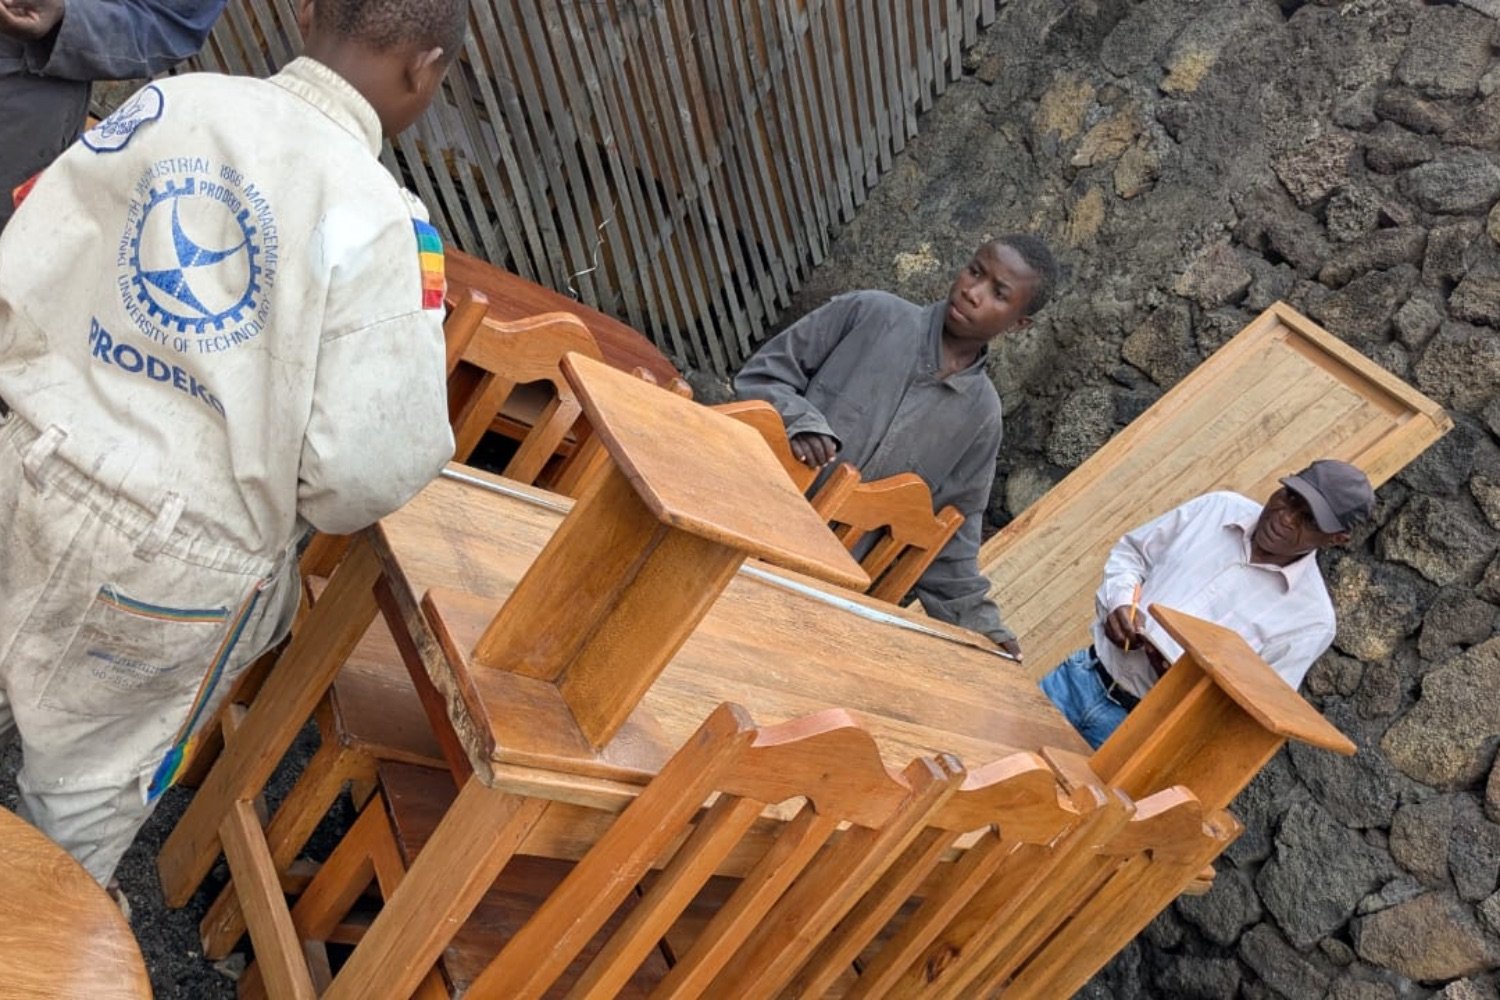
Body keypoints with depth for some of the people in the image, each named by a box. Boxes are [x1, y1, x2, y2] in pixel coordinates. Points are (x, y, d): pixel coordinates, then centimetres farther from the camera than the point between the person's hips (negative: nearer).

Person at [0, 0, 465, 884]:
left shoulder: (170, 103, -8)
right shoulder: (380, 221, -21)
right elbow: (374, 465, -23)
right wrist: (308, 509, 0)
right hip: (185, 556, -4)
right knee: (93, 778, 23)